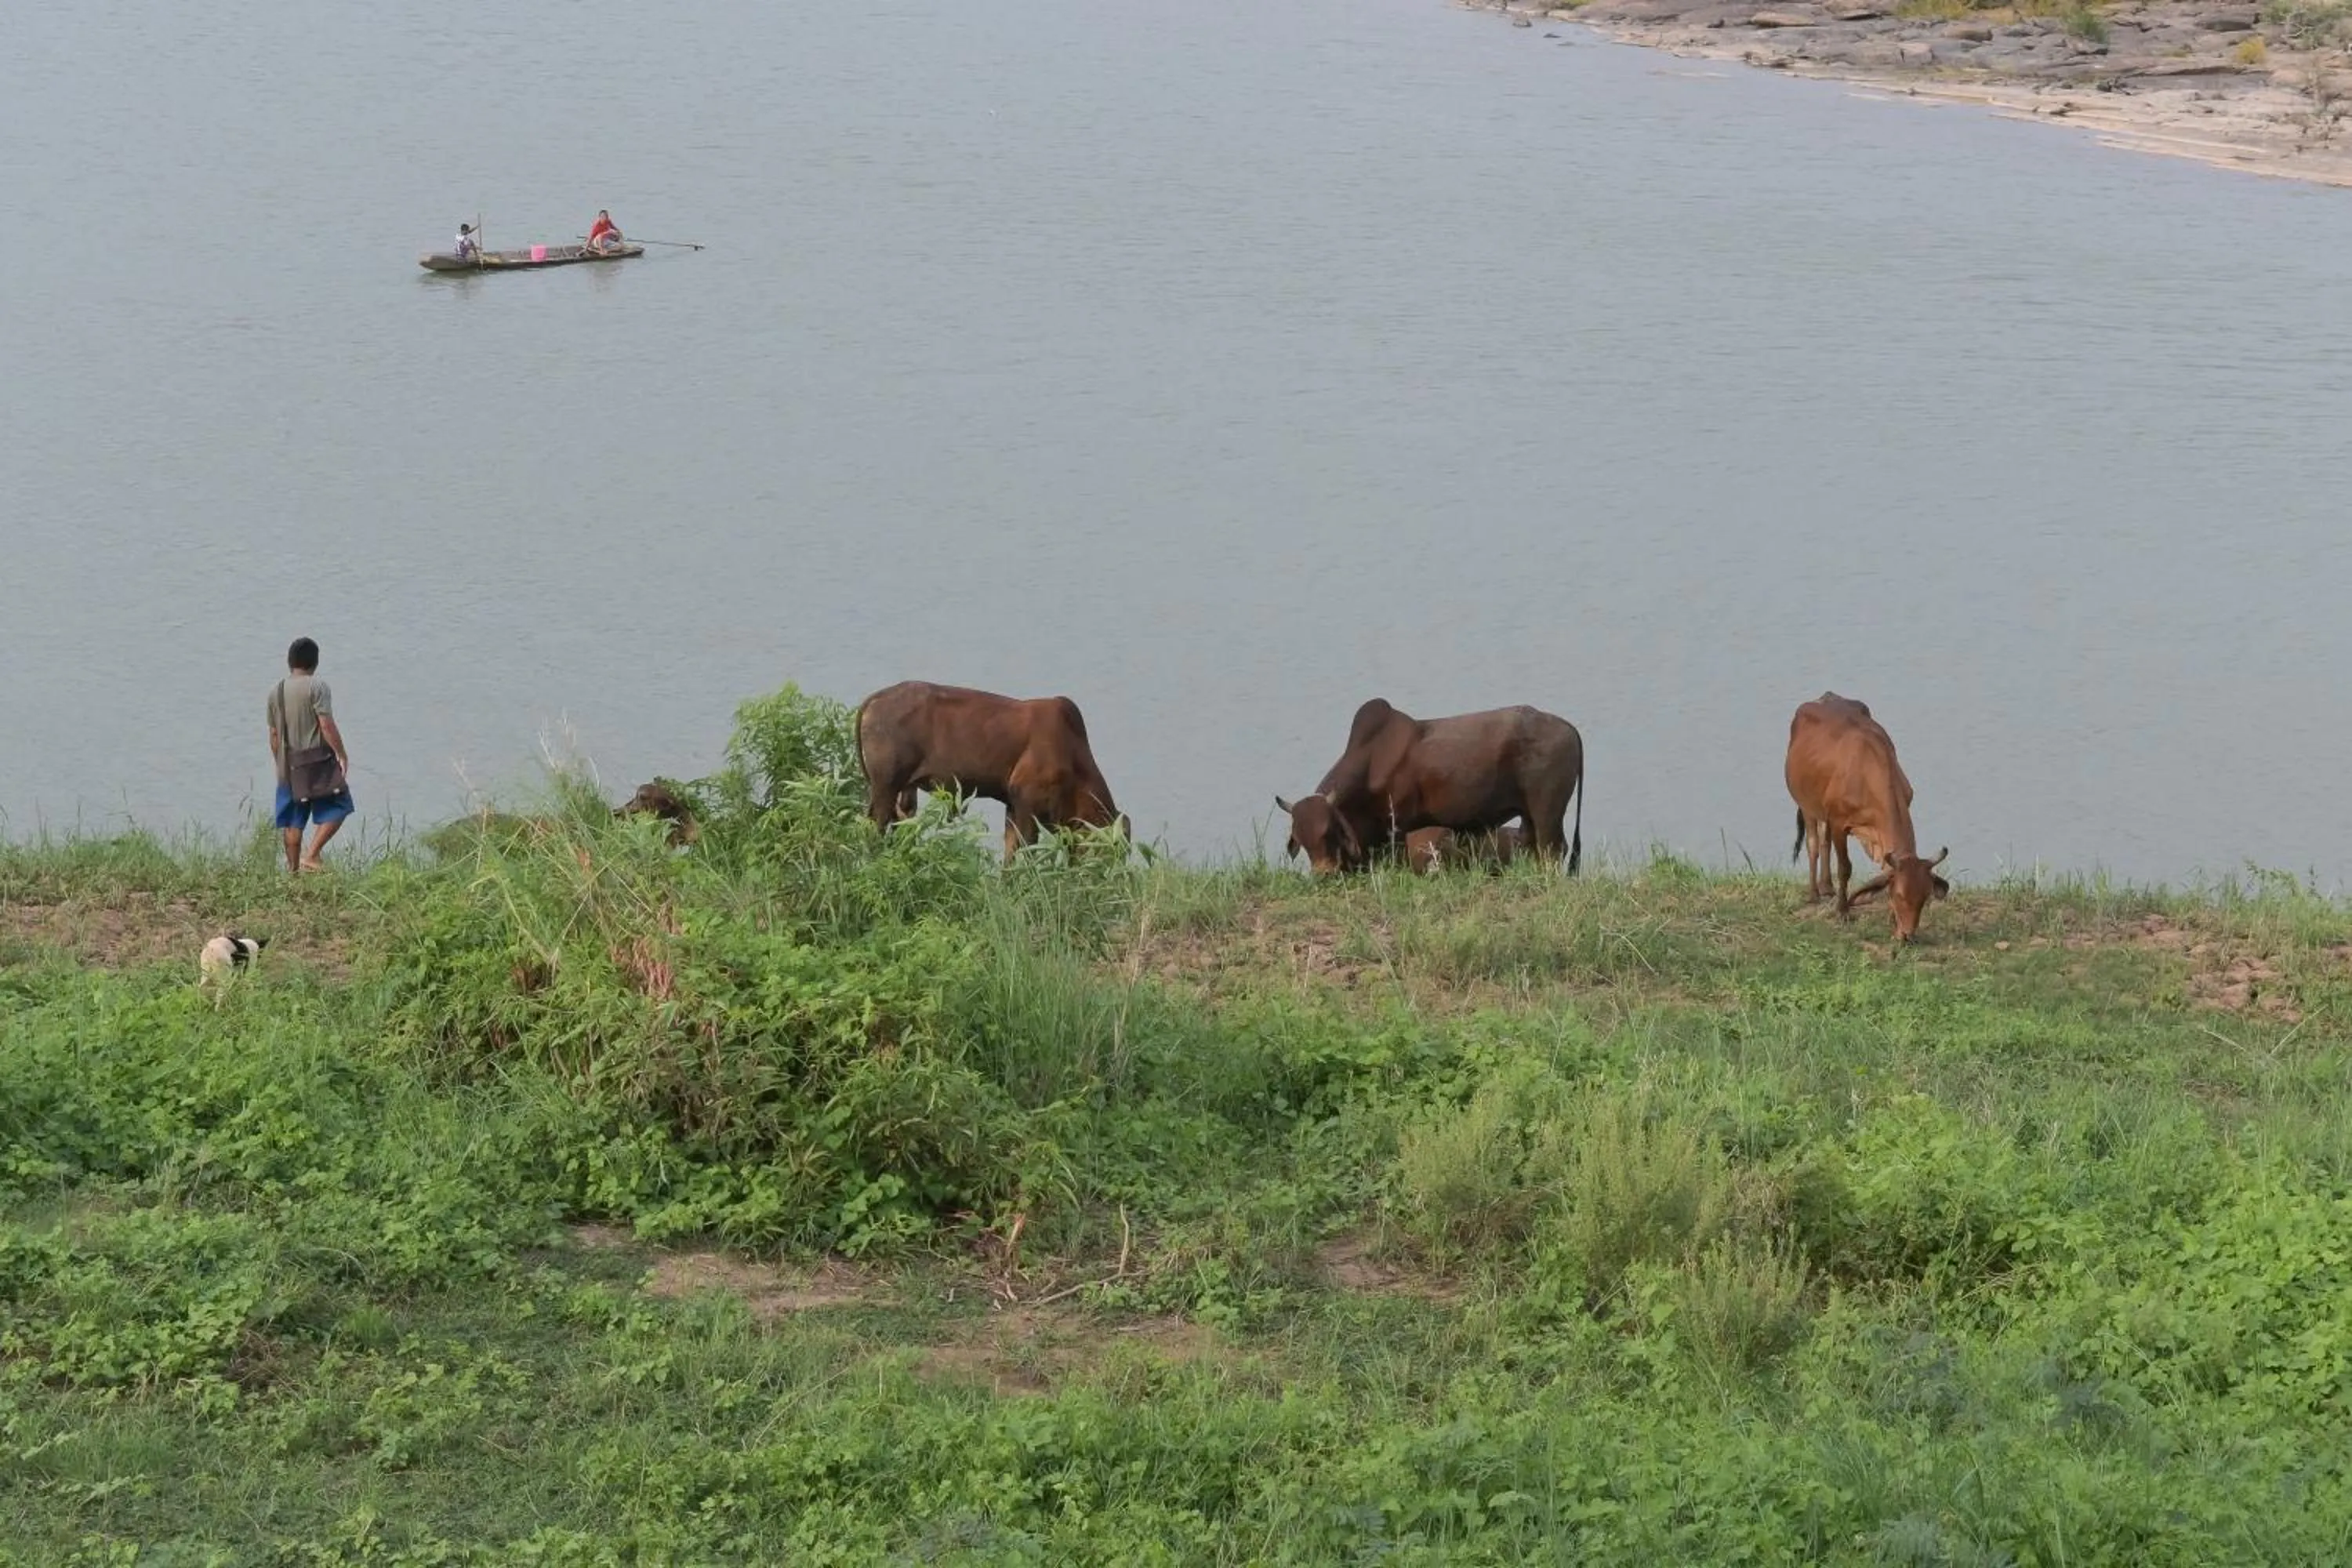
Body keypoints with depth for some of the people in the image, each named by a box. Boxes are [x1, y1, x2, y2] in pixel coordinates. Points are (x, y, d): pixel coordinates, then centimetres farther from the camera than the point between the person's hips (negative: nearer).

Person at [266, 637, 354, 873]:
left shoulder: (276, 692, 9)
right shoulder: (316, 687, -9)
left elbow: (274, 734, 13)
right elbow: (326, 725, -16)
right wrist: (342, 754, -9)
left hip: (289, 765, 6)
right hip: (318, 761, -6)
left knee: (293, 820, 9)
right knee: (336, 808, 2)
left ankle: (293, 868, 11)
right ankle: (311, 856, -9)